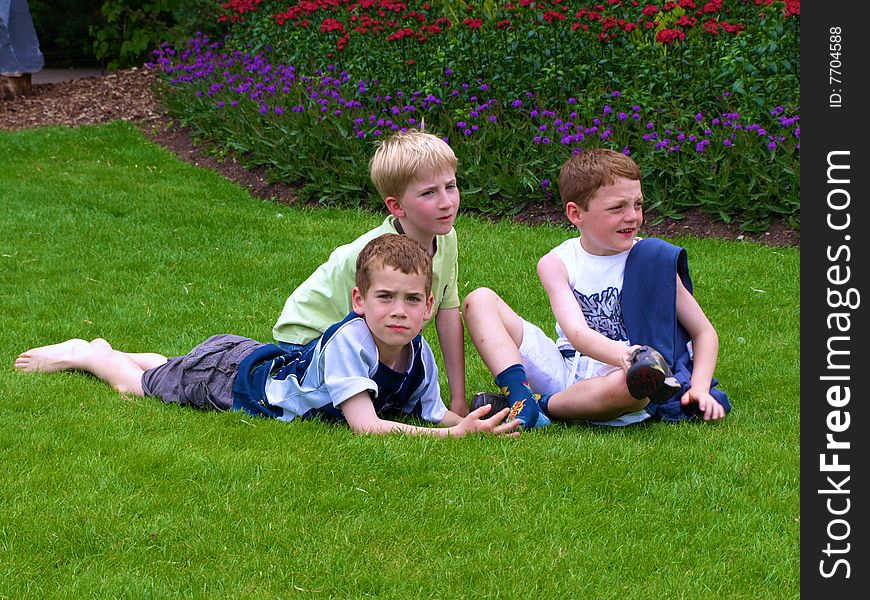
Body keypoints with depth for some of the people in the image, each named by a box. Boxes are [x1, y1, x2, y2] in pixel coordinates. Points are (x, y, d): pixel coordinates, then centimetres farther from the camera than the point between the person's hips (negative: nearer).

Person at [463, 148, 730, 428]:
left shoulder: (648, 259, 1)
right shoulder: (556, 263, 1)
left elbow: (704, 332, 5)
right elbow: (576, 332, -17)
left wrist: (699, 389, -13)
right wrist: (624, 355, -38)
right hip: (563, 370, 2)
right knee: (480, 301, -7)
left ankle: (545, 406, -18)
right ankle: (521, 399, -26)